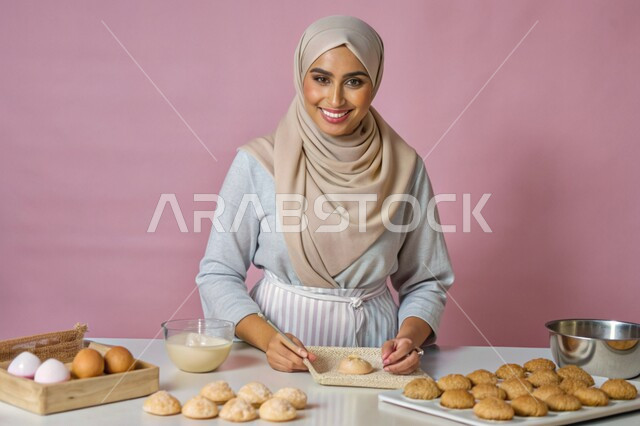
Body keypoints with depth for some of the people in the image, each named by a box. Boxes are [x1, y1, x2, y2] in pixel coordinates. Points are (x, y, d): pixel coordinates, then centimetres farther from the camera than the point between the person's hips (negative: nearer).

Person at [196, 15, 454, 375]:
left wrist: (410, 337, -11)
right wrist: (266, 338, -16)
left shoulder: (405, 167, 1)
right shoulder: (257, 163, -4)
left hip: (373, 354, 1)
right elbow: (218, 274, 0)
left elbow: (427, 281, 8)